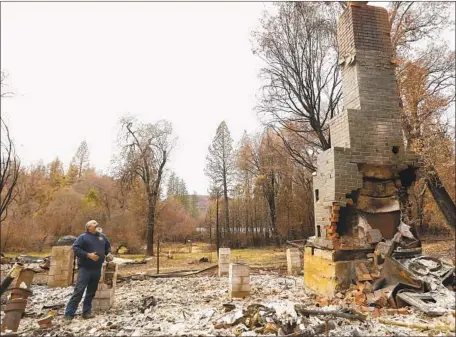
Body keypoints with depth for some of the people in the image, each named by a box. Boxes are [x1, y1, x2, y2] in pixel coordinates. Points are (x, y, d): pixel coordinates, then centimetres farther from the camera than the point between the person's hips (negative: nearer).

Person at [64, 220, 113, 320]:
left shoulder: (102, 236, 11)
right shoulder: (83, 237, -5)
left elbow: (108, 246, 23)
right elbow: (75, 248, -13)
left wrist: (109, 253, 3)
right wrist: (88, 255, -21)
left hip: (97, 269, 5)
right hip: (85, 268, -5)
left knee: (91, 292, 12)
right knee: (79, 291, -7)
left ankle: (86, 312, 23)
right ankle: (69, 313, 2)